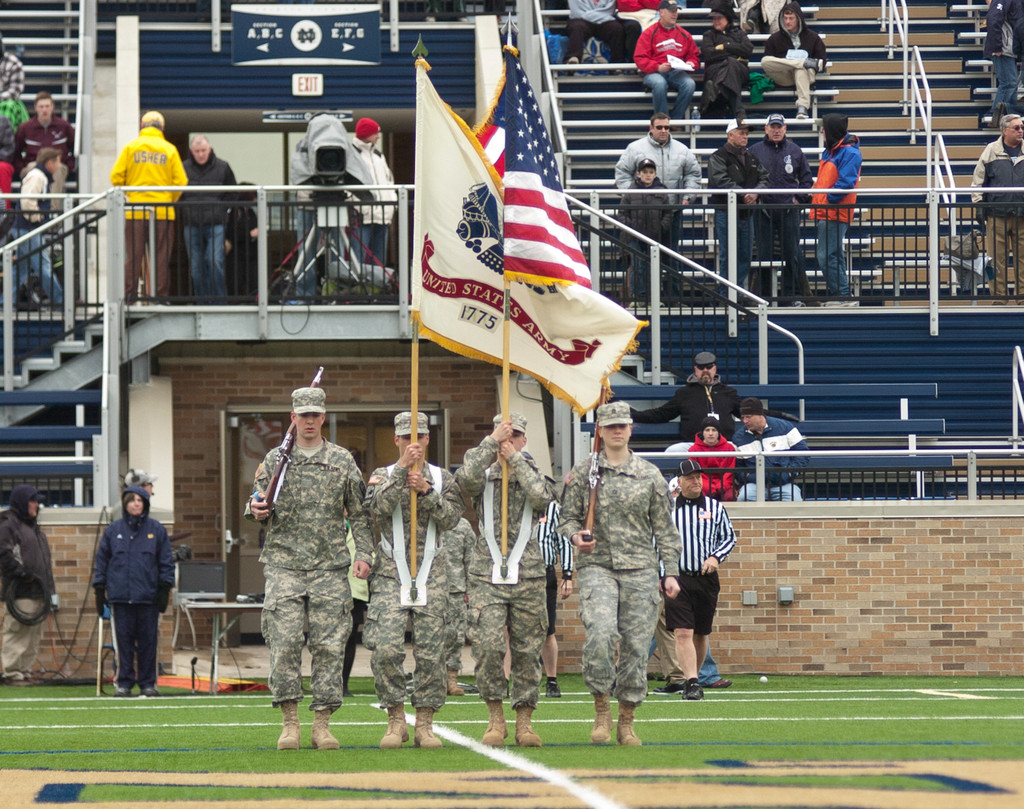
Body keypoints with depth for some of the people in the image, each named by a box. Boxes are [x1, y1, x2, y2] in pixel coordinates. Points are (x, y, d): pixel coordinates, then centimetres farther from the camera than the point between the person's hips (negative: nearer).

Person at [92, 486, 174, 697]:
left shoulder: (156, 530, 6)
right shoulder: (113, 530, 8)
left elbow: (166, 561, 7)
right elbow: (102, 560, 11)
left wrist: (164, 589, 0)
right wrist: (99, 589, 6)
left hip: (148, 596, -1)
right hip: (120, 596, 1)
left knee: (148, 641, 1)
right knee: (124, 640, 1)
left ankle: (148, 683, 9)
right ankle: (124, 682, 7)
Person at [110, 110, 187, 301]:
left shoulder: (130, 147, 4)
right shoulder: (169, 150, 3)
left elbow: (116, 177, -1)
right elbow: (180, 181, -2)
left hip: (135, 210, 0)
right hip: (163, 211, 0)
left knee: (133, 256, 2)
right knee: (161, 257, 3)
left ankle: (129, 294, -2)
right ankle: (161, 294, 1)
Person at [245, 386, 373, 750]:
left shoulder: (342, 460, 9)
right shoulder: (275, 459, 9)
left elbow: (359, 513, 11)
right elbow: (260, 511, 15)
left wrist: (363, 553, -1)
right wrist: (257, 511, -9)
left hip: (330, 567, 0)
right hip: (284, 564, 0)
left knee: (329, 645, -2)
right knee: (284, 642, -10)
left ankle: (322, 723, 2)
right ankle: (289, 723, -5)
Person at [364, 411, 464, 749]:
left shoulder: (442, 478, 13)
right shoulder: (383, 476, 9)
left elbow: (450, 518, 0)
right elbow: (378, 508, -11)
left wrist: (426, 492, -13)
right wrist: (402, 469, -15)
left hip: (431, 575, 1)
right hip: (390, 573, -1)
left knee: (430, 652, -1)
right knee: (386, 648, -12)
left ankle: (425, 724, 6)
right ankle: (396, 721, -1)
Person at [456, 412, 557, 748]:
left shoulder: (533, 474, 10)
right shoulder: (483, 477, 8)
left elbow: (542, 496, -13)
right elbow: (466, 476, -17)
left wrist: (515, 458, -8)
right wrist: (492, 442, -11)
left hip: (528, 576, 1)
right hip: (487, 576, -1)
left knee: (527, 651, 3)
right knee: (487, 645, -13)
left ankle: (524, 721, 11)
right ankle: (495, 717, 0)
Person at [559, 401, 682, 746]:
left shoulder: (649, 474, 9)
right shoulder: (583, 472, 8)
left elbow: (664, 528, 11)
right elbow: (569, 517, 12)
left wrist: (670, 572, 5)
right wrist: (575, 535, -11)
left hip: (639, 567, 1)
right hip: (597, 565, -1)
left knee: (636, 645, 0)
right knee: (600, 635, -22)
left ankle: (626, 723, 12)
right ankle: (602, 712, -6)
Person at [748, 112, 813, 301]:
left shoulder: (794, 151, 9)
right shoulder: (755, 151, 6)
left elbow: (806, 178, 15)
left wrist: (799, 198, 3)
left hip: (789, 210, 0)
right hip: (763, 211, 0)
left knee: (792, 254, -1)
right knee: (764, 255, 2)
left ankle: (791, 293, 6)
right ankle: (764, 295, 9)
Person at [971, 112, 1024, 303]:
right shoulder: (991, 151, 4)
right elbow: (978, 180, 7)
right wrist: (979, 204, 0)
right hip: (997, 214, -2)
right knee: (997, 258, -1)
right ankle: (999, 296, 5)